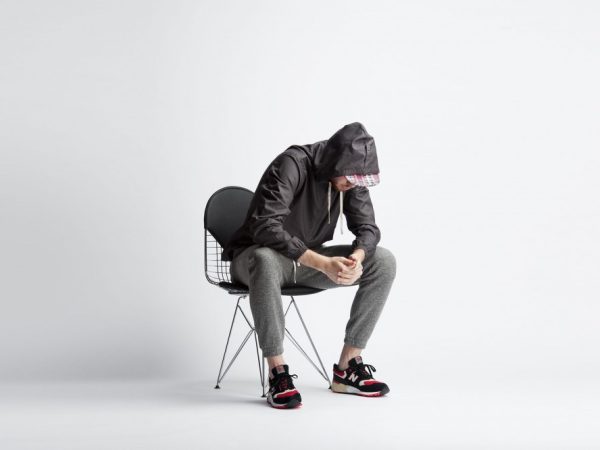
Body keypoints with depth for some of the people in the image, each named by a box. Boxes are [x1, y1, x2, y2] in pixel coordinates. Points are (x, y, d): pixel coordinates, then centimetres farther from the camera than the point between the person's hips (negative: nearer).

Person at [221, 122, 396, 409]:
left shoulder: (351, 176, -7)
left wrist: (357, 257, -28)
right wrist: (323, 263, -40)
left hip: (309, 261, 6)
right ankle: (277, 374, -32)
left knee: (384, 262, -12)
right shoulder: (291, 165, -26)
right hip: (253, 256, -6)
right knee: (266, 261, -43)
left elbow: (367, 227, -4)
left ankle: (347, 368, -9)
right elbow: (265, 228, -33)